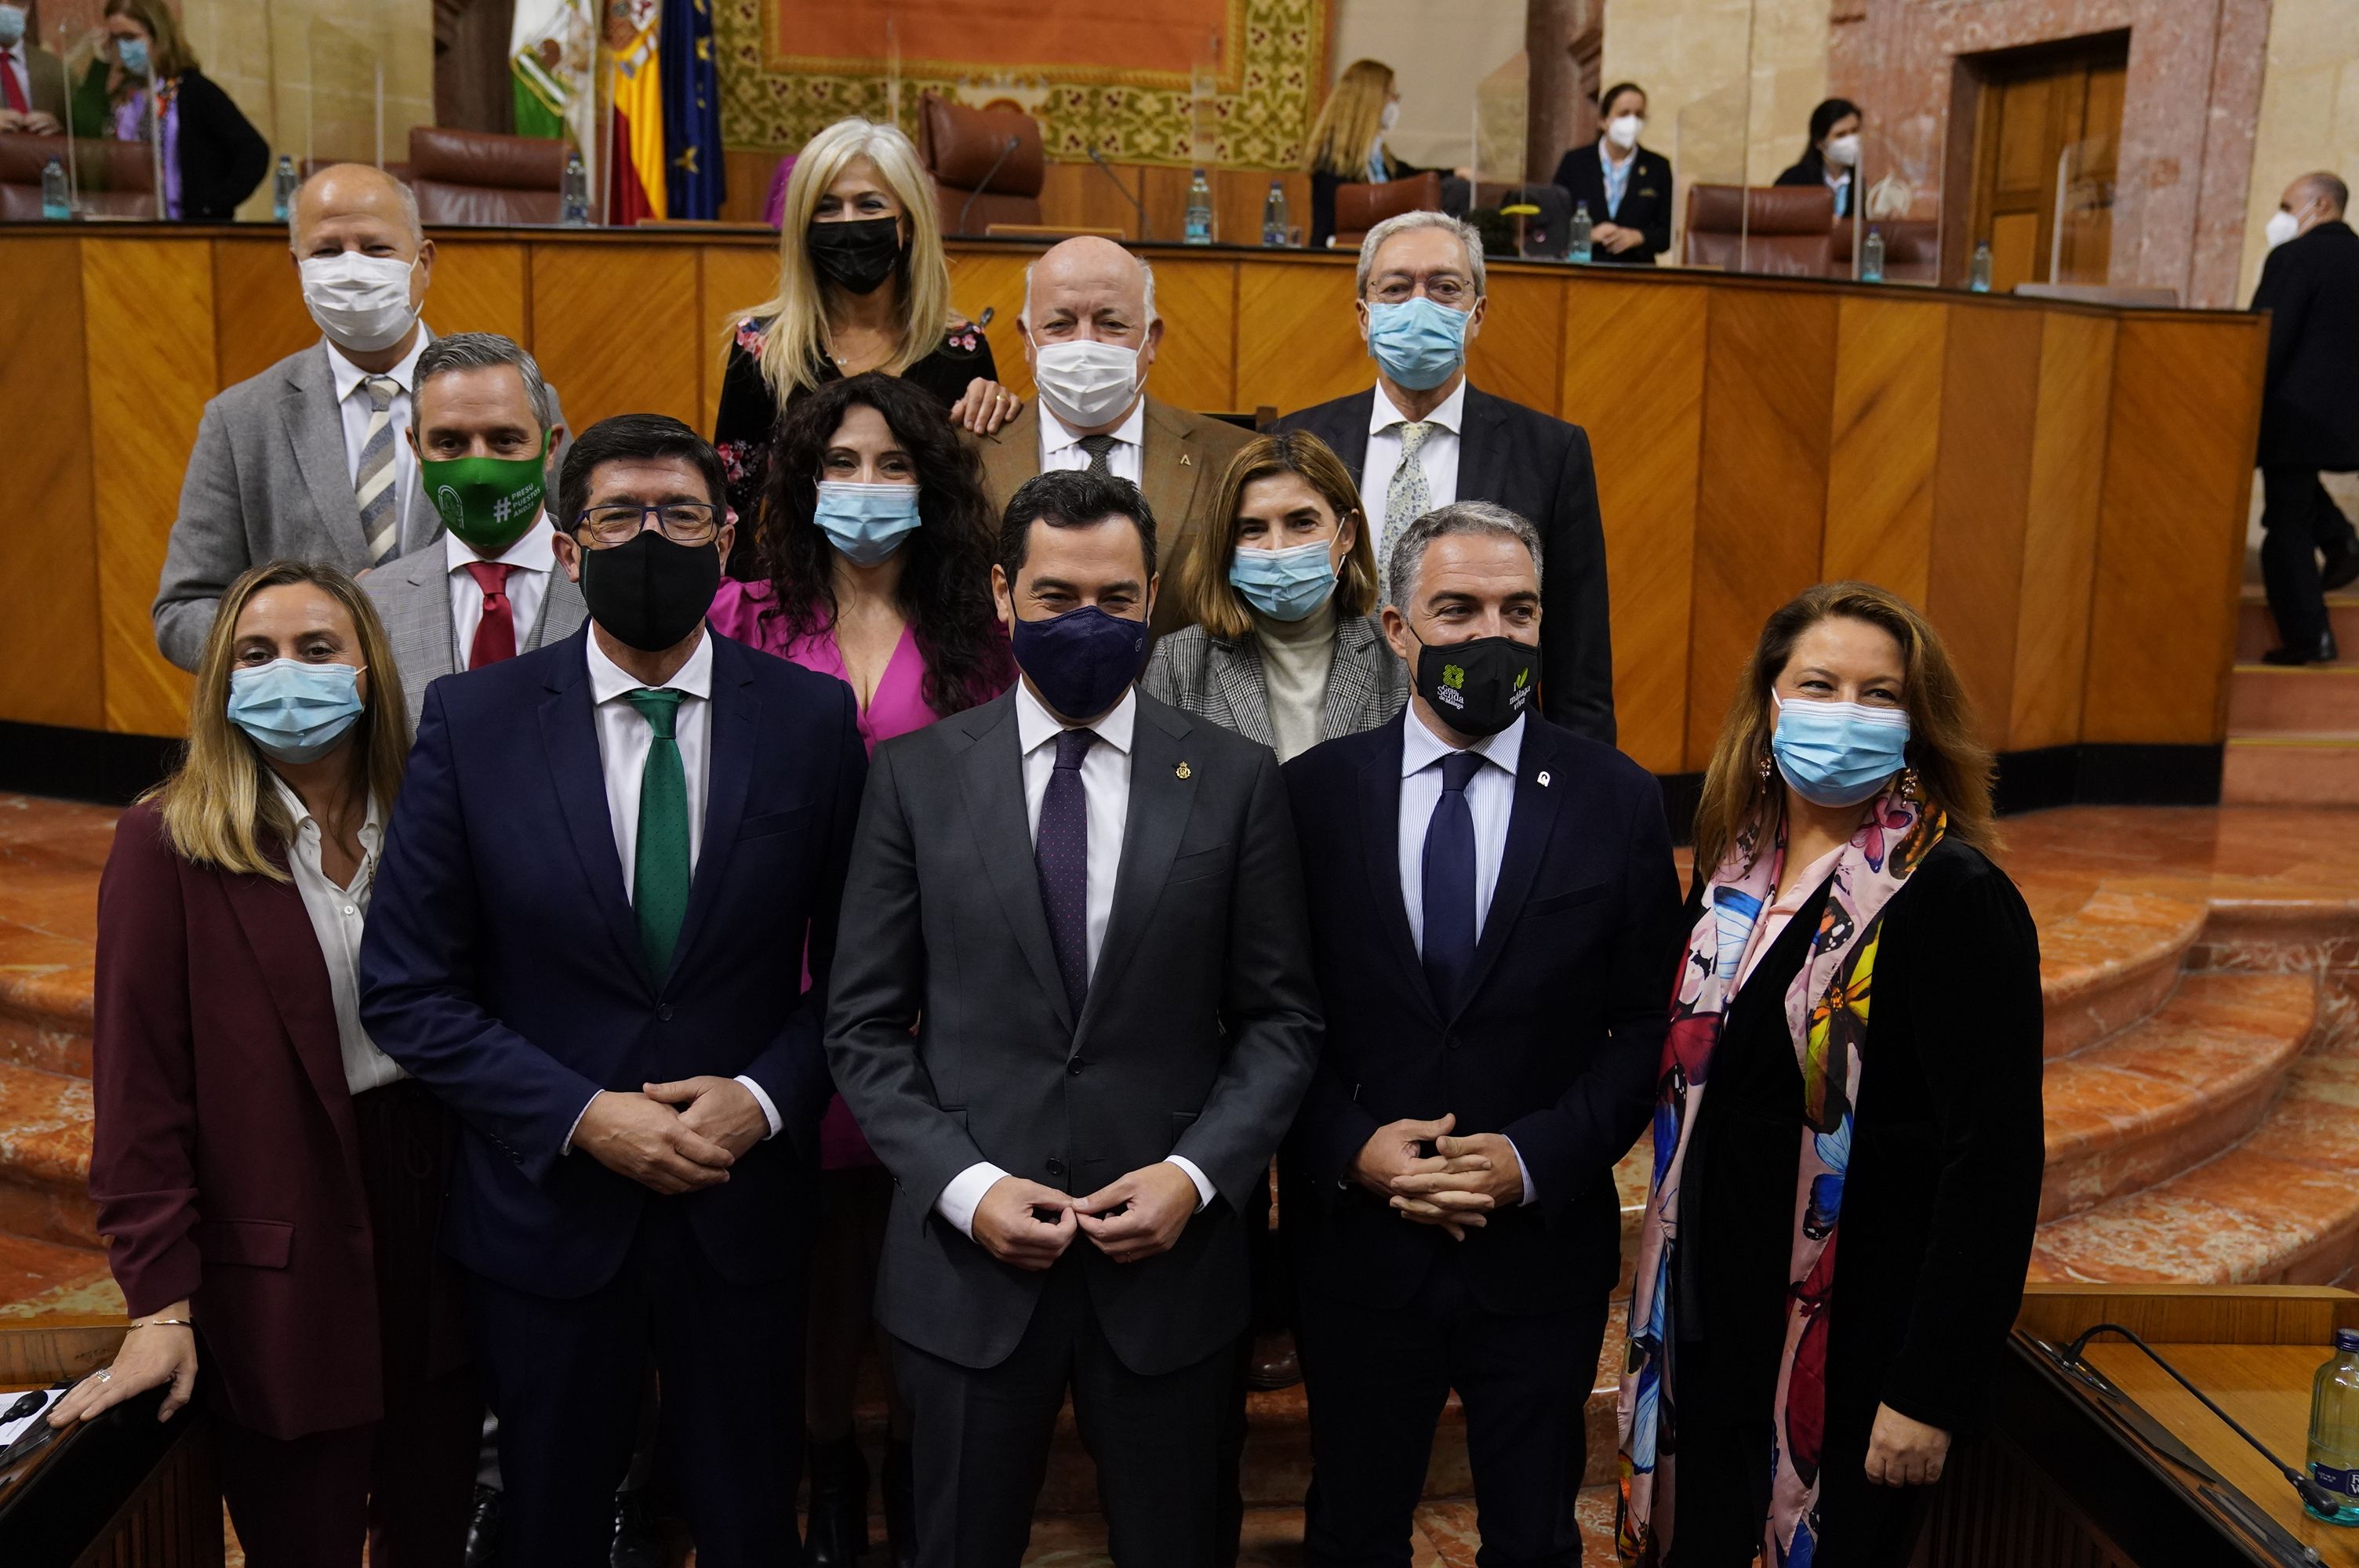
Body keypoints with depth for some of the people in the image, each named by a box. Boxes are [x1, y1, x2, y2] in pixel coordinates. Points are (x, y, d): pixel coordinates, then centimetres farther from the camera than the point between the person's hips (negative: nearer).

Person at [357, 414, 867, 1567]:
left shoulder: (812, 718, -4)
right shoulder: (472, 722, -6)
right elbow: (407, 988, -6)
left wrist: (764, 1097, -15)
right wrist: (582, 1116, -15)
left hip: (744, 1205, 0)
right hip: (548, 1207, 0)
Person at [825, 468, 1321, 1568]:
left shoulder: (1234, 779, -1)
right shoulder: (914, 776, -1)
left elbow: (1280, 1017, 1)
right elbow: (865, 1025, 0)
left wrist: (1196, 1173, -11)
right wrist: (964, 1185, -11)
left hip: (1169, 1253, 0)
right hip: (968, 1256, 0)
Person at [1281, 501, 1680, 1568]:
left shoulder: (1616, 800, -4)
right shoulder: (1314, 791, -4)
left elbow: (1651, 1023, -3)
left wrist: (1539, 1157, -14)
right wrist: (1351, 1148, -14)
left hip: (1542, 1248, 0)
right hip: (1359, 1241, 1)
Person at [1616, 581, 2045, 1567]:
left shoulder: (1953, 895, -15)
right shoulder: (1732, 867, 5)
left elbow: (1994, 1159, -17)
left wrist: (1932, 1391, -18)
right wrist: (1660, 1313, 10)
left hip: (1857, 1341, -6)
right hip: (1708, 1326, 6)